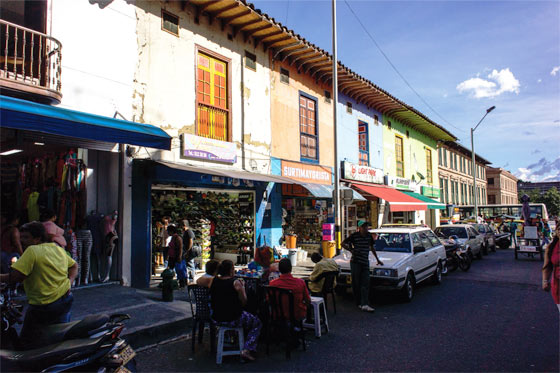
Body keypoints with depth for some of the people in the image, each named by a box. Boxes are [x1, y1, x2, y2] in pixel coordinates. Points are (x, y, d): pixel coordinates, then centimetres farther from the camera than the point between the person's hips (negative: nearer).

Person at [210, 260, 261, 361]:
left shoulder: (214, 280, -2)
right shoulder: (235, 282, -18)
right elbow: (244, 302, -10)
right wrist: (243, 287, 4)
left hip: (216, 318, 7)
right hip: (233, 320, -7)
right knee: (257, 323, 15)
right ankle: (247, 350, 3)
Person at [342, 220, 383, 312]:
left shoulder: (369, 236, 6)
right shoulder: (354, 236, -6)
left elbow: (372, 248, 21)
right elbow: (343, 243, 2)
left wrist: (377, 259, 26)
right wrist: (351, 250, -5)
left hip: (365, 262, 4)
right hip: (355, 262, -3)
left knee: (365, 284, -4)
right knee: (356, 283, 3)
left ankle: (365, 305, -7)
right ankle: (359, 303, 14)